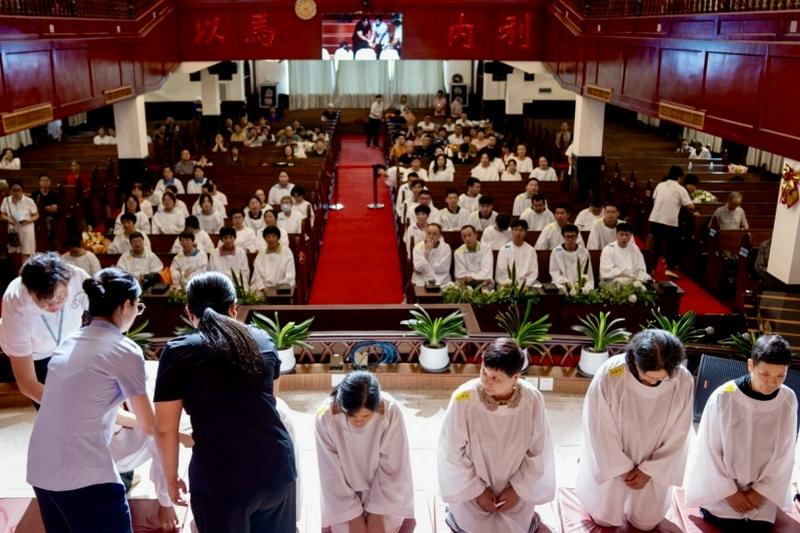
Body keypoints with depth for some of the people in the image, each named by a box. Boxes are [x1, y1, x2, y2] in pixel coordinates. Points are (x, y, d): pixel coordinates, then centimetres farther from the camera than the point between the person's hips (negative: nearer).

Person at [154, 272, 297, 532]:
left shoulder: (178, 352, -3)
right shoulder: (262, 340, 9)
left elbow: (165, 429, -3)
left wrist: (171, 477, 12)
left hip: (220, 478, -3)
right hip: (277, 468, 4)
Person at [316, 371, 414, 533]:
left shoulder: (390, 411, -29)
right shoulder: (325, 416, -28)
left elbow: (393, 468, -18)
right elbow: (332, 473, -18)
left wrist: (377, 512, -15)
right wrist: (353, 515, -15)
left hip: (385, 491, 0)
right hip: (343, 494, 0)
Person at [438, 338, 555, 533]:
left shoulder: (533, 400, -25)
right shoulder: (463, 398, -30)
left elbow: (538, 452, -10)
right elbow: (452, 452, -17)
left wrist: (518, 489, -8)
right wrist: (477, 490, -11)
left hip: (516, 488, 2)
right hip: (472, 487, -1)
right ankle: (457, 511, 34)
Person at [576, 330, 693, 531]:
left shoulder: (683, 380, -26)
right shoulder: (609, 374, -34)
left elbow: (677, 435, -12)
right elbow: (601, 429, -20)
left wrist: (649, 470, -10)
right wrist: (623, 467, -12)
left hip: (654, 464, 2)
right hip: (612, 460, -1)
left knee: (646, 522, 21)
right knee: (605, 518, 18)